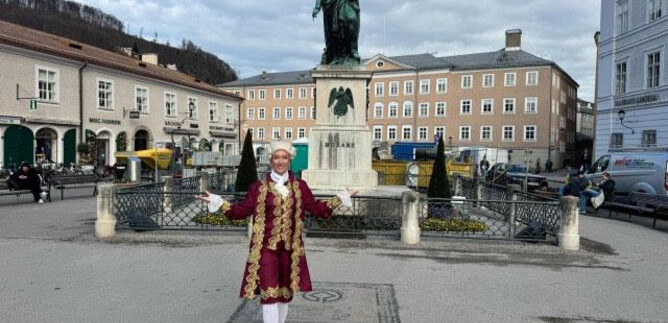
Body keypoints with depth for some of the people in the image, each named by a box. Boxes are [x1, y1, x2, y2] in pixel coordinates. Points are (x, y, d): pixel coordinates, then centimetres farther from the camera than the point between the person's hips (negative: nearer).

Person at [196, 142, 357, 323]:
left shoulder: (300, 187, 5)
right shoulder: (258, 187, 1)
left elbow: (317, 209, 11)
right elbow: (242, 211, 1)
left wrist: (341, 198, 10)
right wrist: (218, 202, -7)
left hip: (290, 248, 3)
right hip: (266, 248, -2)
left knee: (286, 292, 14)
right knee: (269, 293, -8)